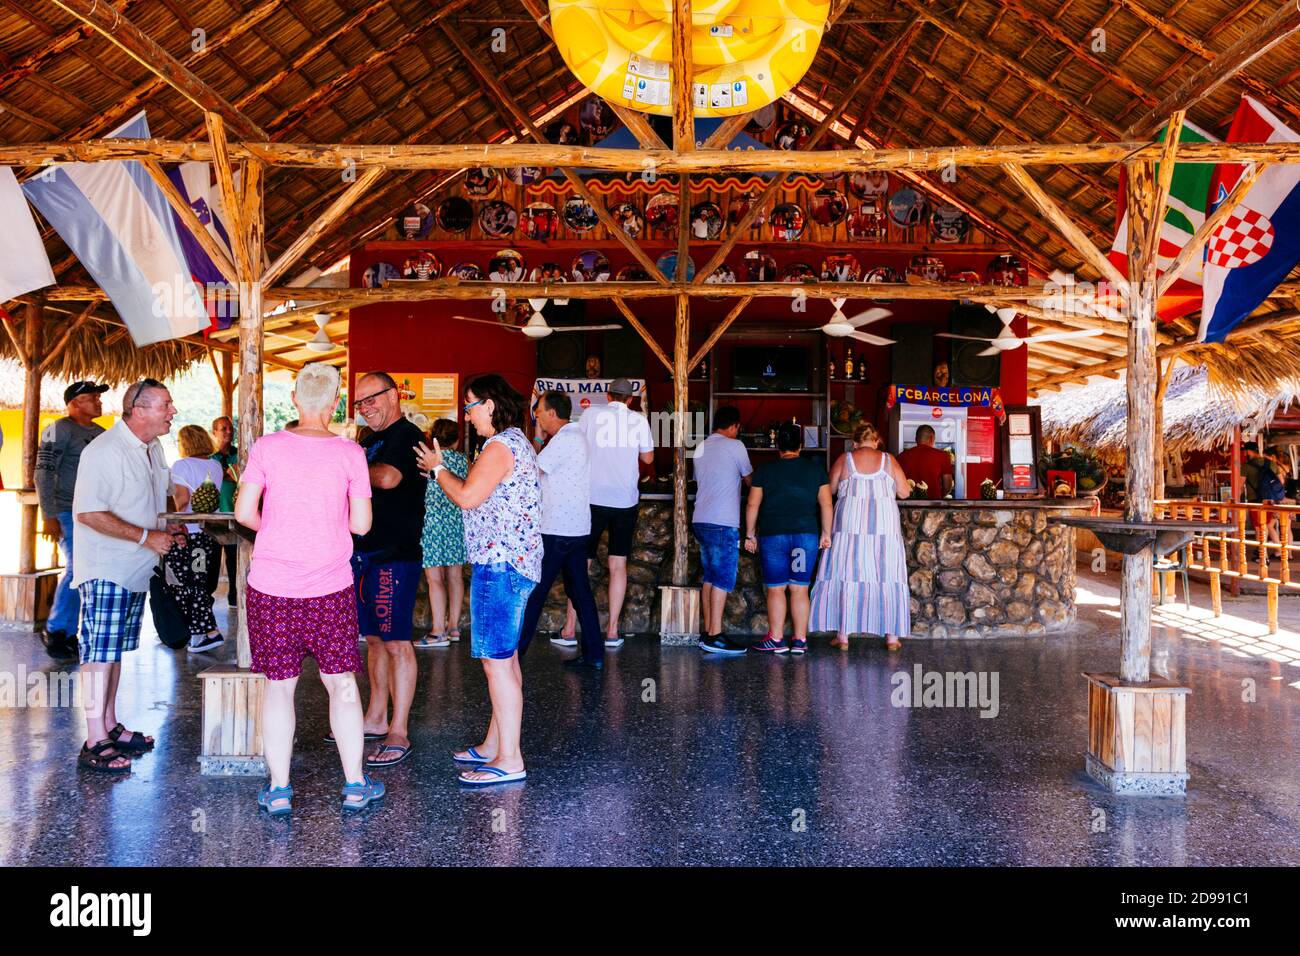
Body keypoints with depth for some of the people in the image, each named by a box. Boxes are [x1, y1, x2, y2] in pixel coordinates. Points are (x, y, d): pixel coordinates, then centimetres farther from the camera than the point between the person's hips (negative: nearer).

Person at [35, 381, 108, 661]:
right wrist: (49, 516, -16)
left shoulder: (102, 433, 14)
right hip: (68, 513, -7)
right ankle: (54, 630, 2)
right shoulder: (60, 429, -7)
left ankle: (68, 635, 17)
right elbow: (44, 473, -11)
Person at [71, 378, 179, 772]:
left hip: (136, 569, 9)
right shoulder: (104, 451, -19)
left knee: (116, 650, 15)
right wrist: (147, 537, -23)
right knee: (100, 651, -6)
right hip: (105, 570, -9)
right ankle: (95, 742, -1)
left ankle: (110, 725, 25)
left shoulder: (153, 449, 10)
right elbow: (89, 513, -23)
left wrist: (168, 525, 7)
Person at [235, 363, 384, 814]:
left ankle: (279, 791, 17)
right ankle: (354, 785, 20)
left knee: (278, 686, 10)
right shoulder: (349, 452, -5)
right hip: (330, 589, 0)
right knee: (342, 683, 12)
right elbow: (361, 523, -3)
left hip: (271, 587, 0)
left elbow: (244, 512, -5)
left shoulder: (267, 446, -4)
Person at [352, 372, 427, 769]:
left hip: (394, 555, -9)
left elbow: (388, 478, -29)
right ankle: (376, 719, 27)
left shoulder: (407, 436, -11)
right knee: (374, 639, 16)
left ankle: (399, 734, 0)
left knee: (396, 643, -5)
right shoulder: (369, 441, 18)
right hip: (364, 553, 9)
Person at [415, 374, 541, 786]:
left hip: (500, 564, -11)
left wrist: (438, 468, -3)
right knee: (504, 657, 16)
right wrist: (443, 471, 14)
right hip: (509, 563, 11)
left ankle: (510, 760, -2)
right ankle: (494, 745, 27)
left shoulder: (501, 445, -14)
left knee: (497, 660, -8)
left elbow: (468, 497, -20)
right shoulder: (516, 443, 19)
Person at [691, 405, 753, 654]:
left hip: (700, 520, 8)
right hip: (723, 524, -8)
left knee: (709, 578, 12)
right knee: (723, 580, -6)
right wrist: (743, 481, 29)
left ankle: (707, 633, 13)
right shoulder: (735, 446, -5)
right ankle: (715, 637, -7)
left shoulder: (701, 447, 16)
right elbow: (749, 480, 6)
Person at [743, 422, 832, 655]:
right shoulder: (815, 468, 5)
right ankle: (800, 640, 9)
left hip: (773, 535, -2)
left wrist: (750, 534, 9)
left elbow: (752, 505, 1)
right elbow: (826, 503, 3)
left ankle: (776, 639, 7)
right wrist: (826, 533, 10)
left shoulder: (765, 469, 1)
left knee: (776, 589, 5)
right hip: (807, 535, 2)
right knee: (800, 589, 7)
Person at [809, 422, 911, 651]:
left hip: (850, 523, -1)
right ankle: (892, 636, 10)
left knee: (846, 576, 3)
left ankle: (843, 635, 3)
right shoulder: (889, 460, 4)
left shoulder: (844, 460, 2)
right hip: (884, 524, 1)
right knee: (887, 576, 7)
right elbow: (904, 492, 5)